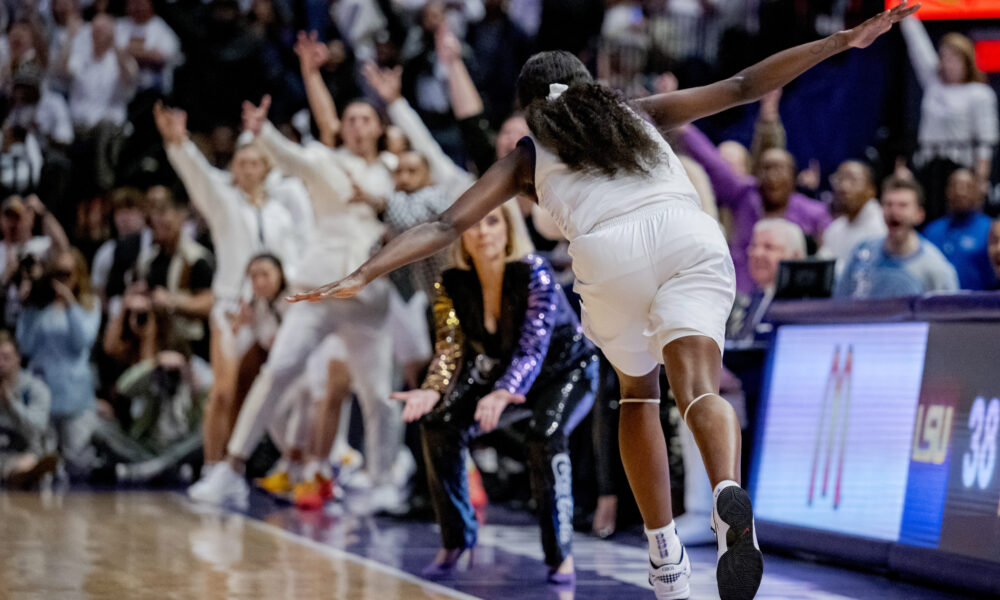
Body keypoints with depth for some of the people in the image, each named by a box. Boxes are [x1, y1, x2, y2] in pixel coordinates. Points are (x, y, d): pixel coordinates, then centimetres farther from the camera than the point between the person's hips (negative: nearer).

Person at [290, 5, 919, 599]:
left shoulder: (528, 156, 29)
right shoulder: (642, 113, 34)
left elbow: (447, 225, 19)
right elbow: (743, 86, 32)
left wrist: (362, 275, 17)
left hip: (607, 253, 0)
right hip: (689, 234, 0)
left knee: (638, 393, 23)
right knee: (698, 386, -13)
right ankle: (730, 495, -46)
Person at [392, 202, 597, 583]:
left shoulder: (535, 274, -29)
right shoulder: (453, 285, -16)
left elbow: (533, 348, -37)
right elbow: (450, 351, -15)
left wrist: (502, 395, -56)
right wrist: (431, 393, -37)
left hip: (567, 370, -5)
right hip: (503, 374, 5)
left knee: (545, 435, -35)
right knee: (439, 426, -17)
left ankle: (561, 553, -19)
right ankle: (455, 540, 2)